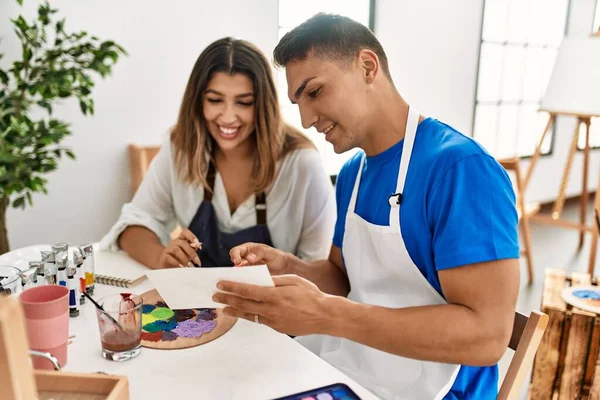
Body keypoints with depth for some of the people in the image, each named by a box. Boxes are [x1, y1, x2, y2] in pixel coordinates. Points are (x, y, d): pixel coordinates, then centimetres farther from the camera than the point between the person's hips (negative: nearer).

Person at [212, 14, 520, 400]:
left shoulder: (461, 167, -22)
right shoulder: (351, 173, 3)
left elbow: (487, 334, -26)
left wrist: (324, 314, -32)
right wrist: (290, 268, -7)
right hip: (351, 367, 7)